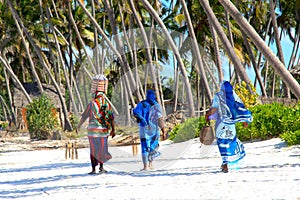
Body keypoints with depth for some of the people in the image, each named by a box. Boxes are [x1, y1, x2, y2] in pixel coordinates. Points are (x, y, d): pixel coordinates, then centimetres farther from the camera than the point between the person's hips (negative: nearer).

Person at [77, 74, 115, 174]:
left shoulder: (92, 104, -13)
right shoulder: (107, 104, -1)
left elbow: (84, 117, -6)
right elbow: (111, 118, 4)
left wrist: (78, 126, 9)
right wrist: (113, 130, 15)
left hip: (93, 131, -3)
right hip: (104, 131, 3)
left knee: (93, 150, 4)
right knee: (102, 149, 16)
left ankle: (93, 169, 3)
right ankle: (101, 167, 15)